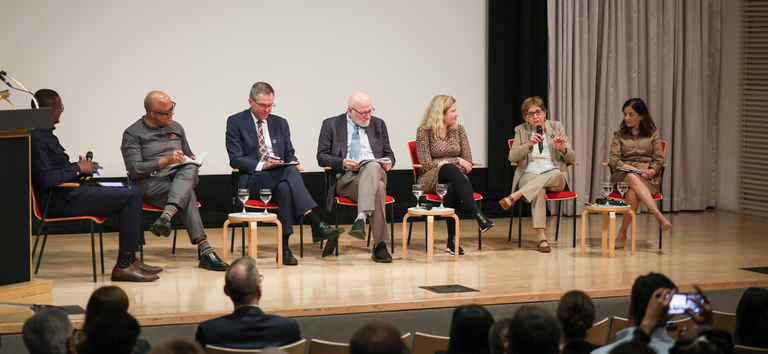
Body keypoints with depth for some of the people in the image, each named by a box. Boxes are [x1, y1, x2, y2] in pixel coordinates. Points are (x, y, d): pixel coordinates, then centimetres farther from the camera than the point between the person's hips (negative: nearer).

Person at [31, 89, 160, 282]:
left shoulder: (45, 134, 16)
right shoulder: (35, 138, -17)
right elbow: (46, 178, -25)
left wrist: (81, 167, 6)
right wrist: (78, 169, -12)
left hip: (69, 192, 11)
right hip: (60, 201, -11)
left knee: (133, 193, 12)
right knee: (131, 197, -16)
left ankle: (130, 259, 10)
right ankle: (123, 266, -14)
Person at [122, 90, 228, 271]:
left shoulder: (176, 128, 21)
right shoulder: (132, 134, 2)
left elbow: (189, 156, 31)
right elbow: (134, 168, -9)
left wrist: (193, 161, 5)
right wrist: (165, 161, -20)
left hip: (180, 179, 5)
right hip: (149, 184, -4)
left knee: (190, 169, -35)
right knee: (187, 194, -36)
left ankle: (166, 215, -57)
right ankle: (204, 251, -45)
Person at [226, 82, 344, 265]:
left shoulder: (280, 123, 19)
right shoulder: (236, 122, 5)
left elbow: (290, 154, 22)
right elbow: (236, 159, -4)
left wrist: (293, 163, -5)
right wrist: (261, 165, -20)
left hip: (279, 178, 4)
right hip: (251, 180, -4)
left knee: (286, 187, -36)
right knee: (290, 172, -34)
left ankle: (284, 247, -36)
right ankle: (316, 226, -42)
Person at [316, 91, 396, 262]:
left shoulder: (378, 124, 22)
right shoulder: (331, 125, 11)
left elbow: (389, 154, 24)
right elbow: (322, 157, 6)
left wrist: (389, 162, -3)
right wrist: (342, 163, -14)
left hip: (374, 171, 2)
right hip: (345, 179, -2)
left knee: (373, 166, -40)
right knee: (378, 189, -38)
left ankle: (361, 218, -55)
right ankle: (380, 245, -44)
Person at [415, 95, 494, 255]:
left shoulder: (458, 130, 12)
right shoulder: (424, 131, 0)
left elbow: (468, 163, 8)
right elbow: (427, 164, -9)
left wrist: (445, 162, -9)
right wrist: (457, 161, -9)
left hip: (455, 178, 3)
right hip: (431, 179, -3)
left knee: (451, 189, -39)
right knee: (449, 169, -40)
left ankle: (452, 240, -41)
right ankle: (479, 215, -52)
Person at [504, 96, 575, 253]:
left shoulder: (557, 127, 13)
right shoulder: (521, 130, 13)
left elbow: (571, 158, 10)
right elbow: (512, 157, -1)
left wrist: (563, 149, -14)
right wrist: (529, 144, -17)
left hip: (555, 178, 1)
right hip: (529, 175, -1)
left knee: (556, 173, -38)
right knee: (539, 191, -38)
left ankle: (514, 197, -43)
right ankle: (542, 238, -46)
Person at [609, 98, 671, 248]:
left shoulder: (652, 134, 14)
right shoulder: (619, 135, 15)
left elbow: (659, 159, 8)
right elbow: (614, 160, 2)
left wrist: (652, 171, -15)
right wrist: (635, 170, -13)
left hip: (648, 177, 0)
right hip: (623, 174, 0)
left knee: (632, 194, -39)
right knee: (633, 178, -41)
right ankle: (658, 215, -52)